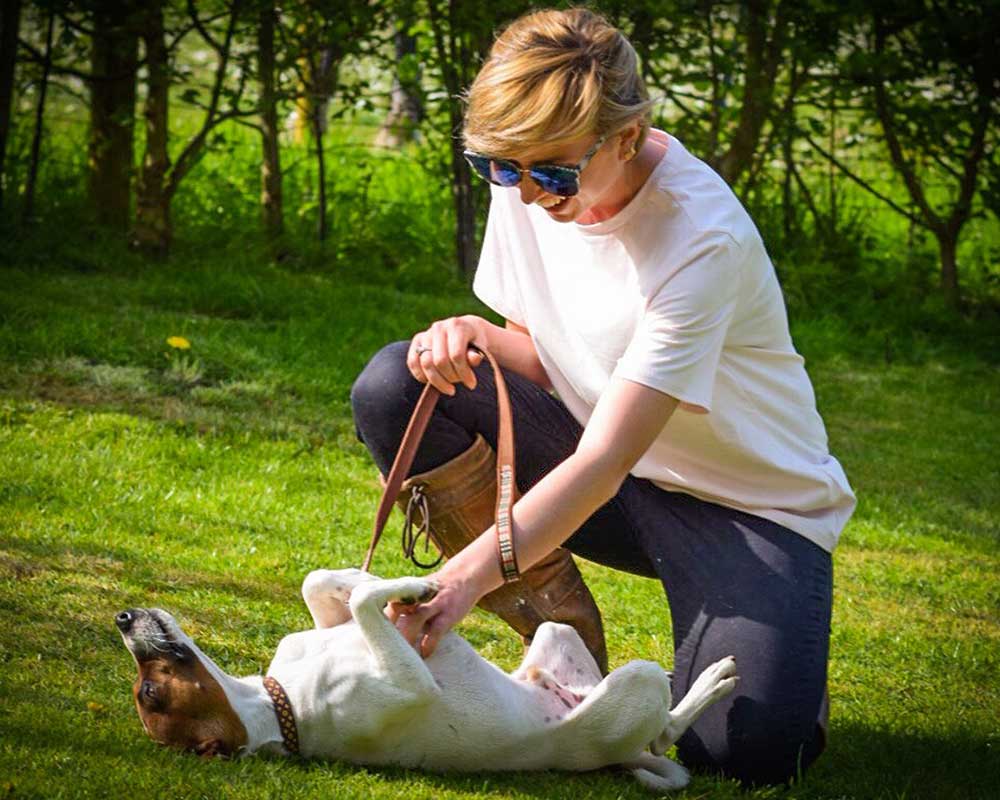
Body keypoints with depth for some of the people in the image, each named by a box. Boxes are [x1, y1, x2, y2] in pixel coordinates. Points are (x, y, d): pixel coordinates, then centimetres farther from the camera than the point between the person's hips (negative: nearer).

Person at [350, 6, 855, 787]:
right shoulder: (527, 189, -8)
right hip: (598, 475, 6)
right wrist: (478, 339, -19)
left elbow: (603, 462, -32)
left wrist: (469, 572, -43)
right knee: (394, 390, -16)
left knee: (747, 750, -30)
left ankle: (770, 649, 9)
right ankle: (565, 636, -5)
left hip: (746, 506, -6)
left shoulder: (702, 240, -29)